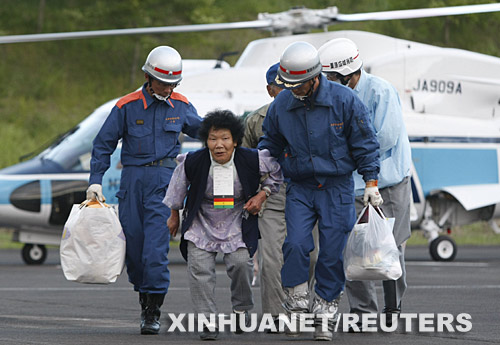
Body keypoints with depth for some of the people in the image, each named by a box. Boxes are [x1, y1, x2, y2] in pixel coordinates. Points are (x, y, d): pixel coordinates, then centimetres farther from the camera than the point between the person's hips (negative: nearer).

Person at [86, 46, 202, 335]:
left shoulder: (181, 106, 6)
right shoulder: (127, 106, 0)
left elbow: (202, 130, 25)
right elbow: (104, 144, 5)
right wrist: (96, 181, -1)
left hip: (165, 180, -1)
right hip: (133, 178, 1)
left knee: (156, 246, -12)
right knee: (133, 244, 4)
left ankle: (153, 312, -10)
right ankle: (145, 299, 24)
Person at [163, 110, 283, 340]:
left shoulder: (252, 160, -16)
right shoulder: (193, 162, -16)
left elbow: (277, 172, 5)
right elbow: (178, 188, 6)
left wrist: (262, 195, -6)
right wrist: (174, 216, 16)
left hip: (237, 224, -1)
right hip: (202, 223, 1)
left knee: (241, 263, -18)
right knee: (199, 269, -13)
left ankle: (242, 310, 9)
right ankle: (208, 321, -4)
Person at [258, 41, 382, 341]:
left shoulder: (344, 100, -9)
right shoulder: (281, 105, -1)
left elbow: (364, 143, -1)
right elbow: (269, 145, 15)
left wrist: (371, 183, -3)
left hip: (338, 187, -2)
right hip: (300, 188, 2)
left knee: (332, 252, -1)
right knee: (296, 244, -15)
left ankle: (325, 312, 10)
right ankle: (297, 305, -2)